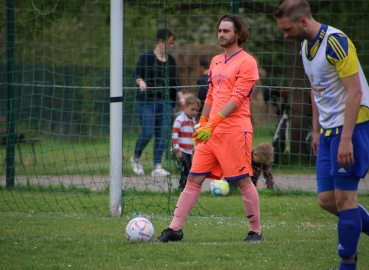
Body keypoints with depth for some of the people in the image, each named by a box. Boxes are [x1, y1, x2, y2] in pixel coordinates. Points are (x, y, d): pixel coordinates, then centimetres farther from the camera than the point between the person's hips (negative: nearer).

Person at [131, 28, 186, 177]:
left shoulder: (171, 60, 15)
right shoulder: (146, 58, -1)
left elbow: (175, 81, 18)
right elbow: (137, 75, -5)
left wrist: (181, 98, 10)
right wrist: (140, 82, -27)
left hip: (165, 102, 5)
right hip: (148, 101, -5)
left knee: (163, 133, -3)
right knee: (147, 133, -11)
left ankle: (157, 166, 0)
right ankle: (135, 158, 15)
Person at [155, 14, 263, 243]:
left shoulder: (246, 62, -7)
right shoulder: (216, 61, 17)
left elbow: (237, 98, -15)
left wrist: (213, 124, -21)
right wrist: (202, 123, 17)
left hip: (234, 131, -7)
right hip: (211, 131, 7)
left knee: (243, 181, -3)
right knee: (194, 179, 4)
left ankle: (256, 231, 7)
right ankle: (175, 229, 5)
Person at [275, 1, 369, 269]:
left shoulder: (335, 42, -18)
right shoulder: (306, 46, 11)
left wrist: (346, 138, -24)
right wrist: (317, 131, 18)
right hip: (328, 131, 9)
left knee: (344, 198, -6)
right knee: (327, 200, 5)